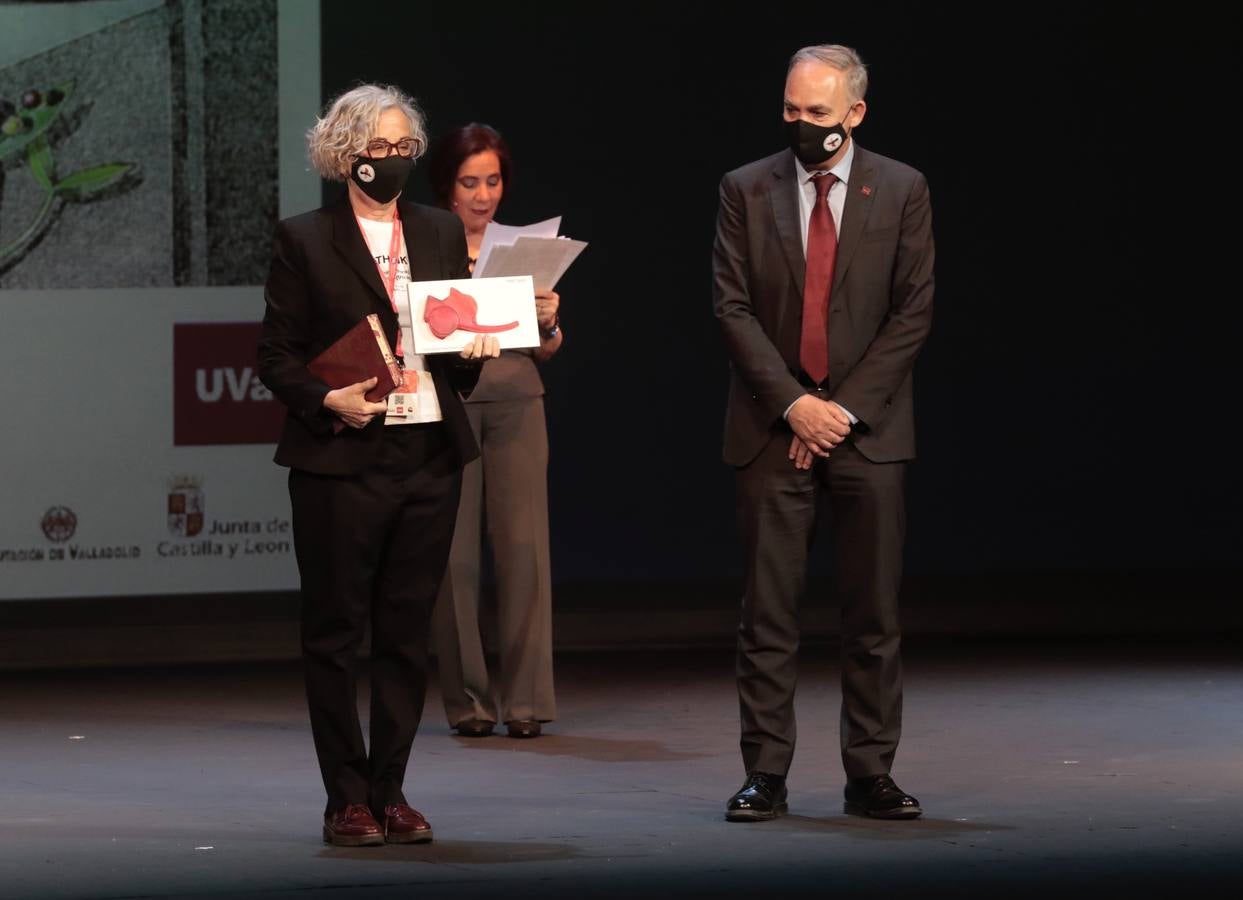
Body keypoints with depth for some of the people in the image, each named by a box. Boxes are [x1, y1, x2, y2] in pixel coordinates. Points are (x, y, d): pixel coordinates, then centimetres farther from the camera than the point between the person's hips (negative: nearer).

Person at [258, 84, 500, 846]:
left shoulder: (442, 233, 13)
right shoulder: (305, 241, 0)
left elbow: (467, 335, 19)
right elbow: (278, 355, -1)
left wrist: (473, 352, -3)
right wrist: (329, 400, -17)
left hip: (431, 457, 4)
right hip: (341, 461, -4)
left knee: (408, 634, 5)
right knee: (336, 633, 1)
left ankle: (389, 791, 13)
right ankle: (347, 799, 7)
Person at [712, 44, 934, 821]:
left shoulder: (902, 191, 3)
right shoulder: (747, 190, 5)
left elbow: (914, 311, 0)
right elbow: (732, 307, 0)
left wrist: (846, 408, -8)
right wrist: (793, 403, -10)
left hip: (869, 428, 0)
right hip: (774, 430, 0)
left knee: (875, 613, 2)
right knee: (768, 613, 0)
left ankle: (871, 774, 8)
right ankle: (766, 776, 3)